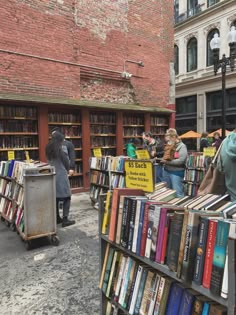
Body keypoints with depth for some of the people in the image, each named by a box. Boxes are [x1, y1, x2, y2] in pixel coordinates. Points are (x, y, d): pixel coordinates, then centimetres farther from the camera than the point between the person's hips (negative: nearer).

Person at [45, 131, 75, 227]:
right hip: (61, 175, -7)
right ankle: (65, 219, -4)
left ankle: (57, 218, 21)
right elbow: (66, 163, -5)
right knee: (66, 197, -1)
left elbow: (49, 162, 14)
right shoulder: (60, 149, -12)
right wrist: (67, 171, 12)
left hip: (52, 175, 7)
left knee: (55, 197, 13)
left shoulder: (48, 149, 8)